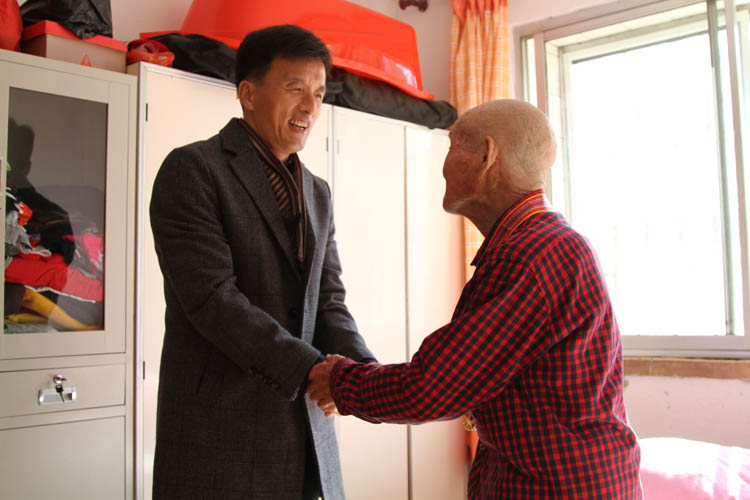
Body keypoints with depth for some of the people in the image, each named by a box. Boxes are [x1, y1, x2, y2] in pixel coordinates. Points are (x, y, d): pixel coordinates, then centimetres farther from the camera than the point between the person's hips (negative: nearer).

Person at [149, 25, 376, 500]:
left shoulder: (318, 193, 14)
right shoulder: (192, 169, -7)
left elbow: (328, 302, 9)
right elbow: (212, 296, -17)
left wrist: (364, 371, -9)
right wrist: (310, 369, -21)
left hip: (306, 423, 6)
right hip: (220, 434, -6)